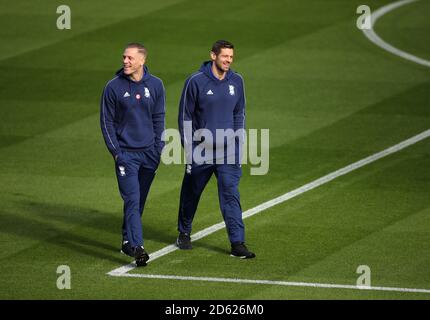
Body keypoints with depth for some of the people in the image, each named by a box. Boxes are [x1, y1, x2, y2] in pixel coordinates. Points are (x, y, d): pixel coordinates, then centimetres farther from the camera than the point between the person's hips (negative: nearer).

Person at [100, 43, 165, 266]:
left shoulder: (155, 85, 3)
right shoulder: (113, 87, -5)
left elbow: (159, 119, 11)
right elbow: (107, 121, 0)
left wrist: (159, 148, 5)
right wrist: (115, 151, -6)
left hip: (149, 153, 3)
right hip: (125, 153, -3)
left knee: (139, 201, 11)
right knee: (132, 200, -13)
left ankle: (127, 241, 26)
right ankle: (137, 247, -19)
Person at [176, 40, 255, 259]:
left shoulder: (236, 81, 3)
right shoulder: (196, 81, -9)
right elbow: (185, 116, -4)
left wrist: (238, 143, 11)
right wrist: (188, 149, -6)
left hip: (228, 150, 2)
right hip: (200, 151, -2)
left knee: (230, 194, -7)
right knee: (191, 193, 13)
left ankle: (237, 243, -10)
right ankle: (184, 233, 34)